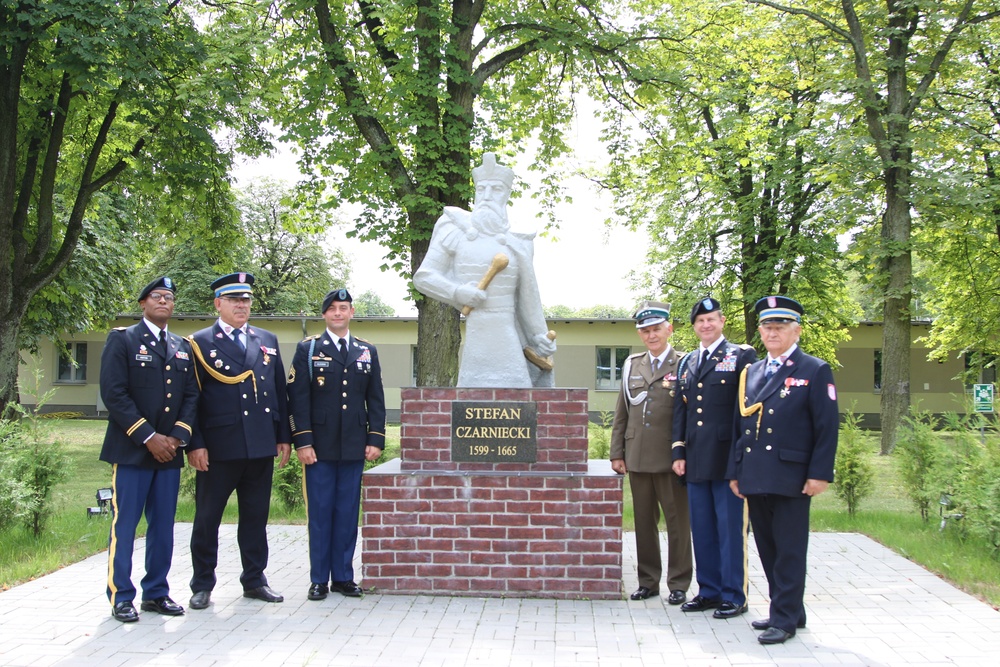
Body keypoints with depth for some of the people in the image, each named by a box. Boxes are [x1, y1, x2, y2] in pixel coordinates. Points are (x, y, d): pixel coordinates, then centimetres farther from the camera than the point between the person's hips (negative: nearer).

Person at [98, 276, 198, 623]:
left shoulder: (182, 347, 16)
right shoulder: (122, 340, 0)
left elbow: (191, 396, 12)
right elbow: (114, 393, -9)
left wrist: (177, 436, -4)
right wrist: (148, 437, -14)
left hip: (169, 451, 5)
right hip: (131, 449, -5)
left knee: (163, 526, 8)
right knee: (124, 525, -1)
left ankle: (156, 593, 17)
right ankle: (121, 597, 9)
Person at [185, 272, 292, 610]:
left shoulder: (267, 340, 14)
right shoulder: (200, 342, 0)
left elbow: (279, 390, 14)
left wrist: (284, 437, 10)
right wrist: (195, 444, -11)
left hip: (262, 446, 4)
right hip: (218, 447, -4)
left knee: (256, 516, 12)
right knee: (207, 517, 5)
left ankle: (254, 580, 24)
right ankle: (202, 585, 18)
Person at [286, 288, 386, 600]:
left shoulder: (367, 351, 13)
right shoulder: (308, 349, 5)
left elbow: (376, 399, 11)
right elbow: (298, 398, -2)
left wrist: (375, 439, 2)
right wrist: (302, 441, -9)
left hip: (354, 446, 2)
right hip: (319, 446, -2)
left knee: (348, 513, 6)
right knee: (319, 512, 2)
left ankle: (343, 576, 16)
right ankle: (319, 579, 12)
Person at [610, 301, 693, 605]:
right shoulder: (631, 365, 12)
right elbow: (621, 414, 13)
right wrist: (617, 453, 8)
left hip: (671, 460, -4)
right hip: (638, 459, 4)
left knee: (678, 522, 4)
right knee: (644, 521, 12)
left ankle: (678, 583, 16)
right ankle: (648, 580, 23)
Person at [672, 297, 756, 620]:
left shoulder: (742, 355, -1)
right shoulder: (687, 363, 16)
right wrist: (679, 452, 10)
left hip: (728, 457, -5)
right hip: (696, 460, 6)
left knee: (730, 529, 0)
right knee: (702, 529, 11)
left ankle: (734, 596, 11)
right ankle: (709, 591, 22)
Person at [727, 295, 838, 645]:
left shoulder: (815, 371, -2)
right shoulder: (750, 373, 15)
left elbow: (827, 427, -6)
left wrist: (819, 474, -12)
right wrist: (735, 471, 13)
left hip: (791, 478, -6)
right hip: (755, 479, 6)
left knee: (789, 551, 0)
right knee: (768, 548, 12)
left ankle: (785, 619, 7)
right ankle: (788, 610, 25)